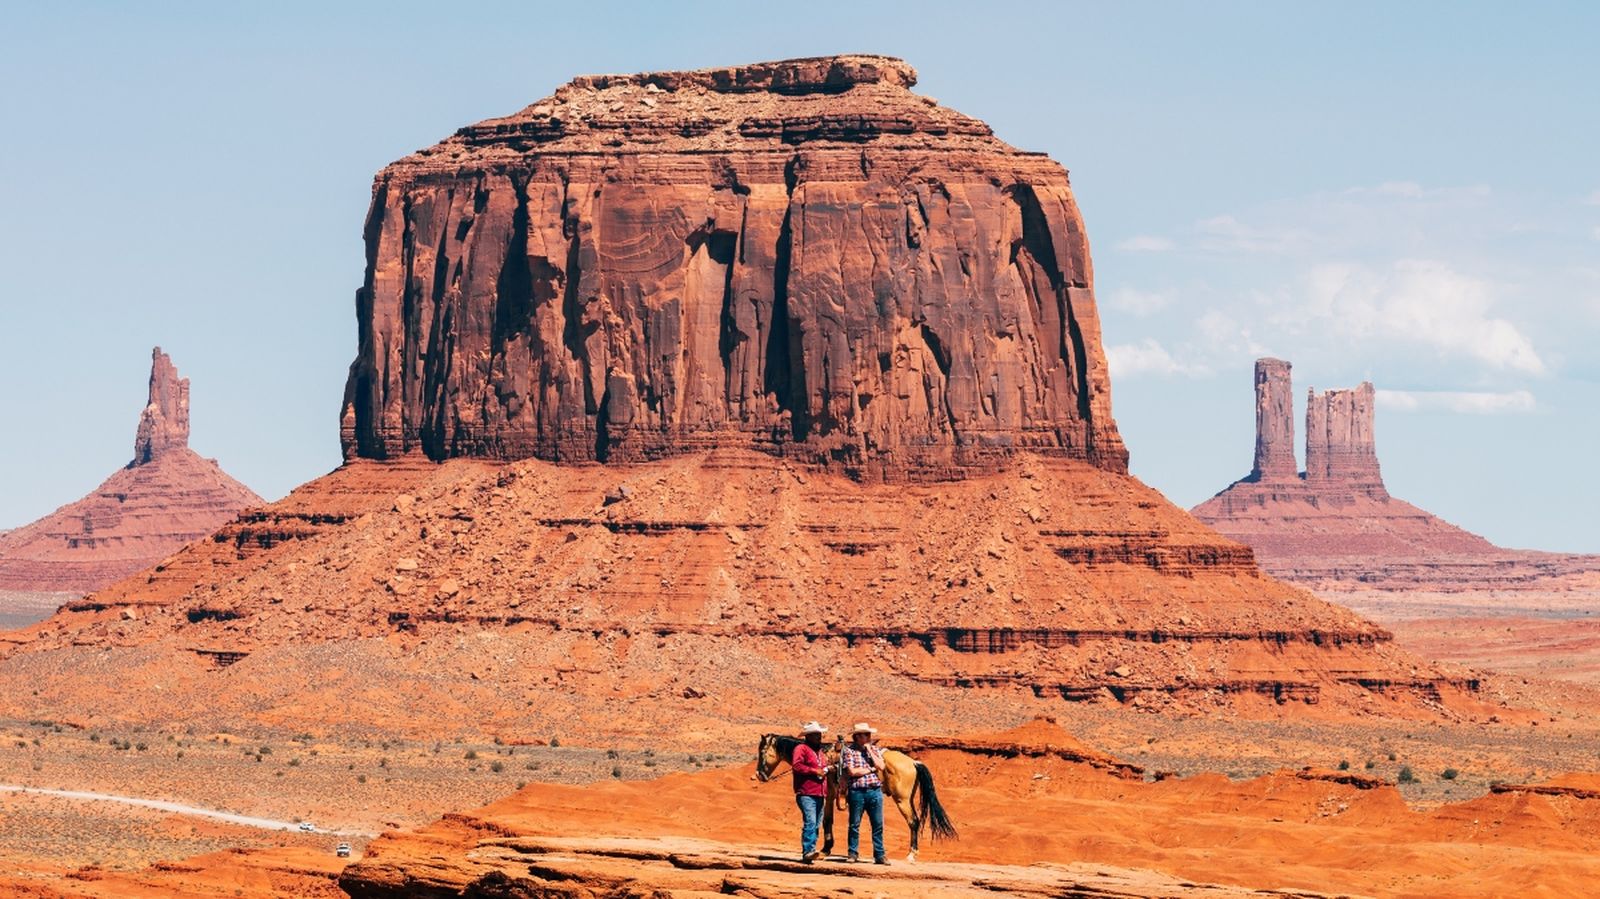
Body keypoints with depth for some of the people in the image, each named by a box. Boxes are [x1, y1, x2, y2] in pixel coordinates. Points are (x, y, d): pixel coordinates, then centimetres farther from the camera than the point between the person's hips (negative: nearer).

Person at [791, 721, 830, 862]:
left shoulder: (819, 751, 25)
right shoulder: (801, 749, -3)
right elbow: (796, 766, -18)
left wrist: (826, 770, 18)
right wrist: (814, 771, -18)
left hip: (820, 795, 9)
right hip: (806, 794, -9)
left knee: (816, 824, 8)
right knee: (810, 822, -21)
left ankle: (808, 853, 11)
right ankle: (808, 851, -28)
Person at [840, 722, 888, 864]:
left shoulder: (875, 750, 11)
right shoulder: (849, 751, -1)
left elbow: (880, 766, -4)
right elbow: (852, 771, -11)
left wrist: (869, 751, -4)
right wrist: (871, 769, -6)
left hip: (875, 791, 3)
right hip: (857, 792, -3)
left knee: (878, 824, 2)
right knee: (854, 824, 3)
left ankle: (879, 855, 6)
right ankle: (853, 854, 12)